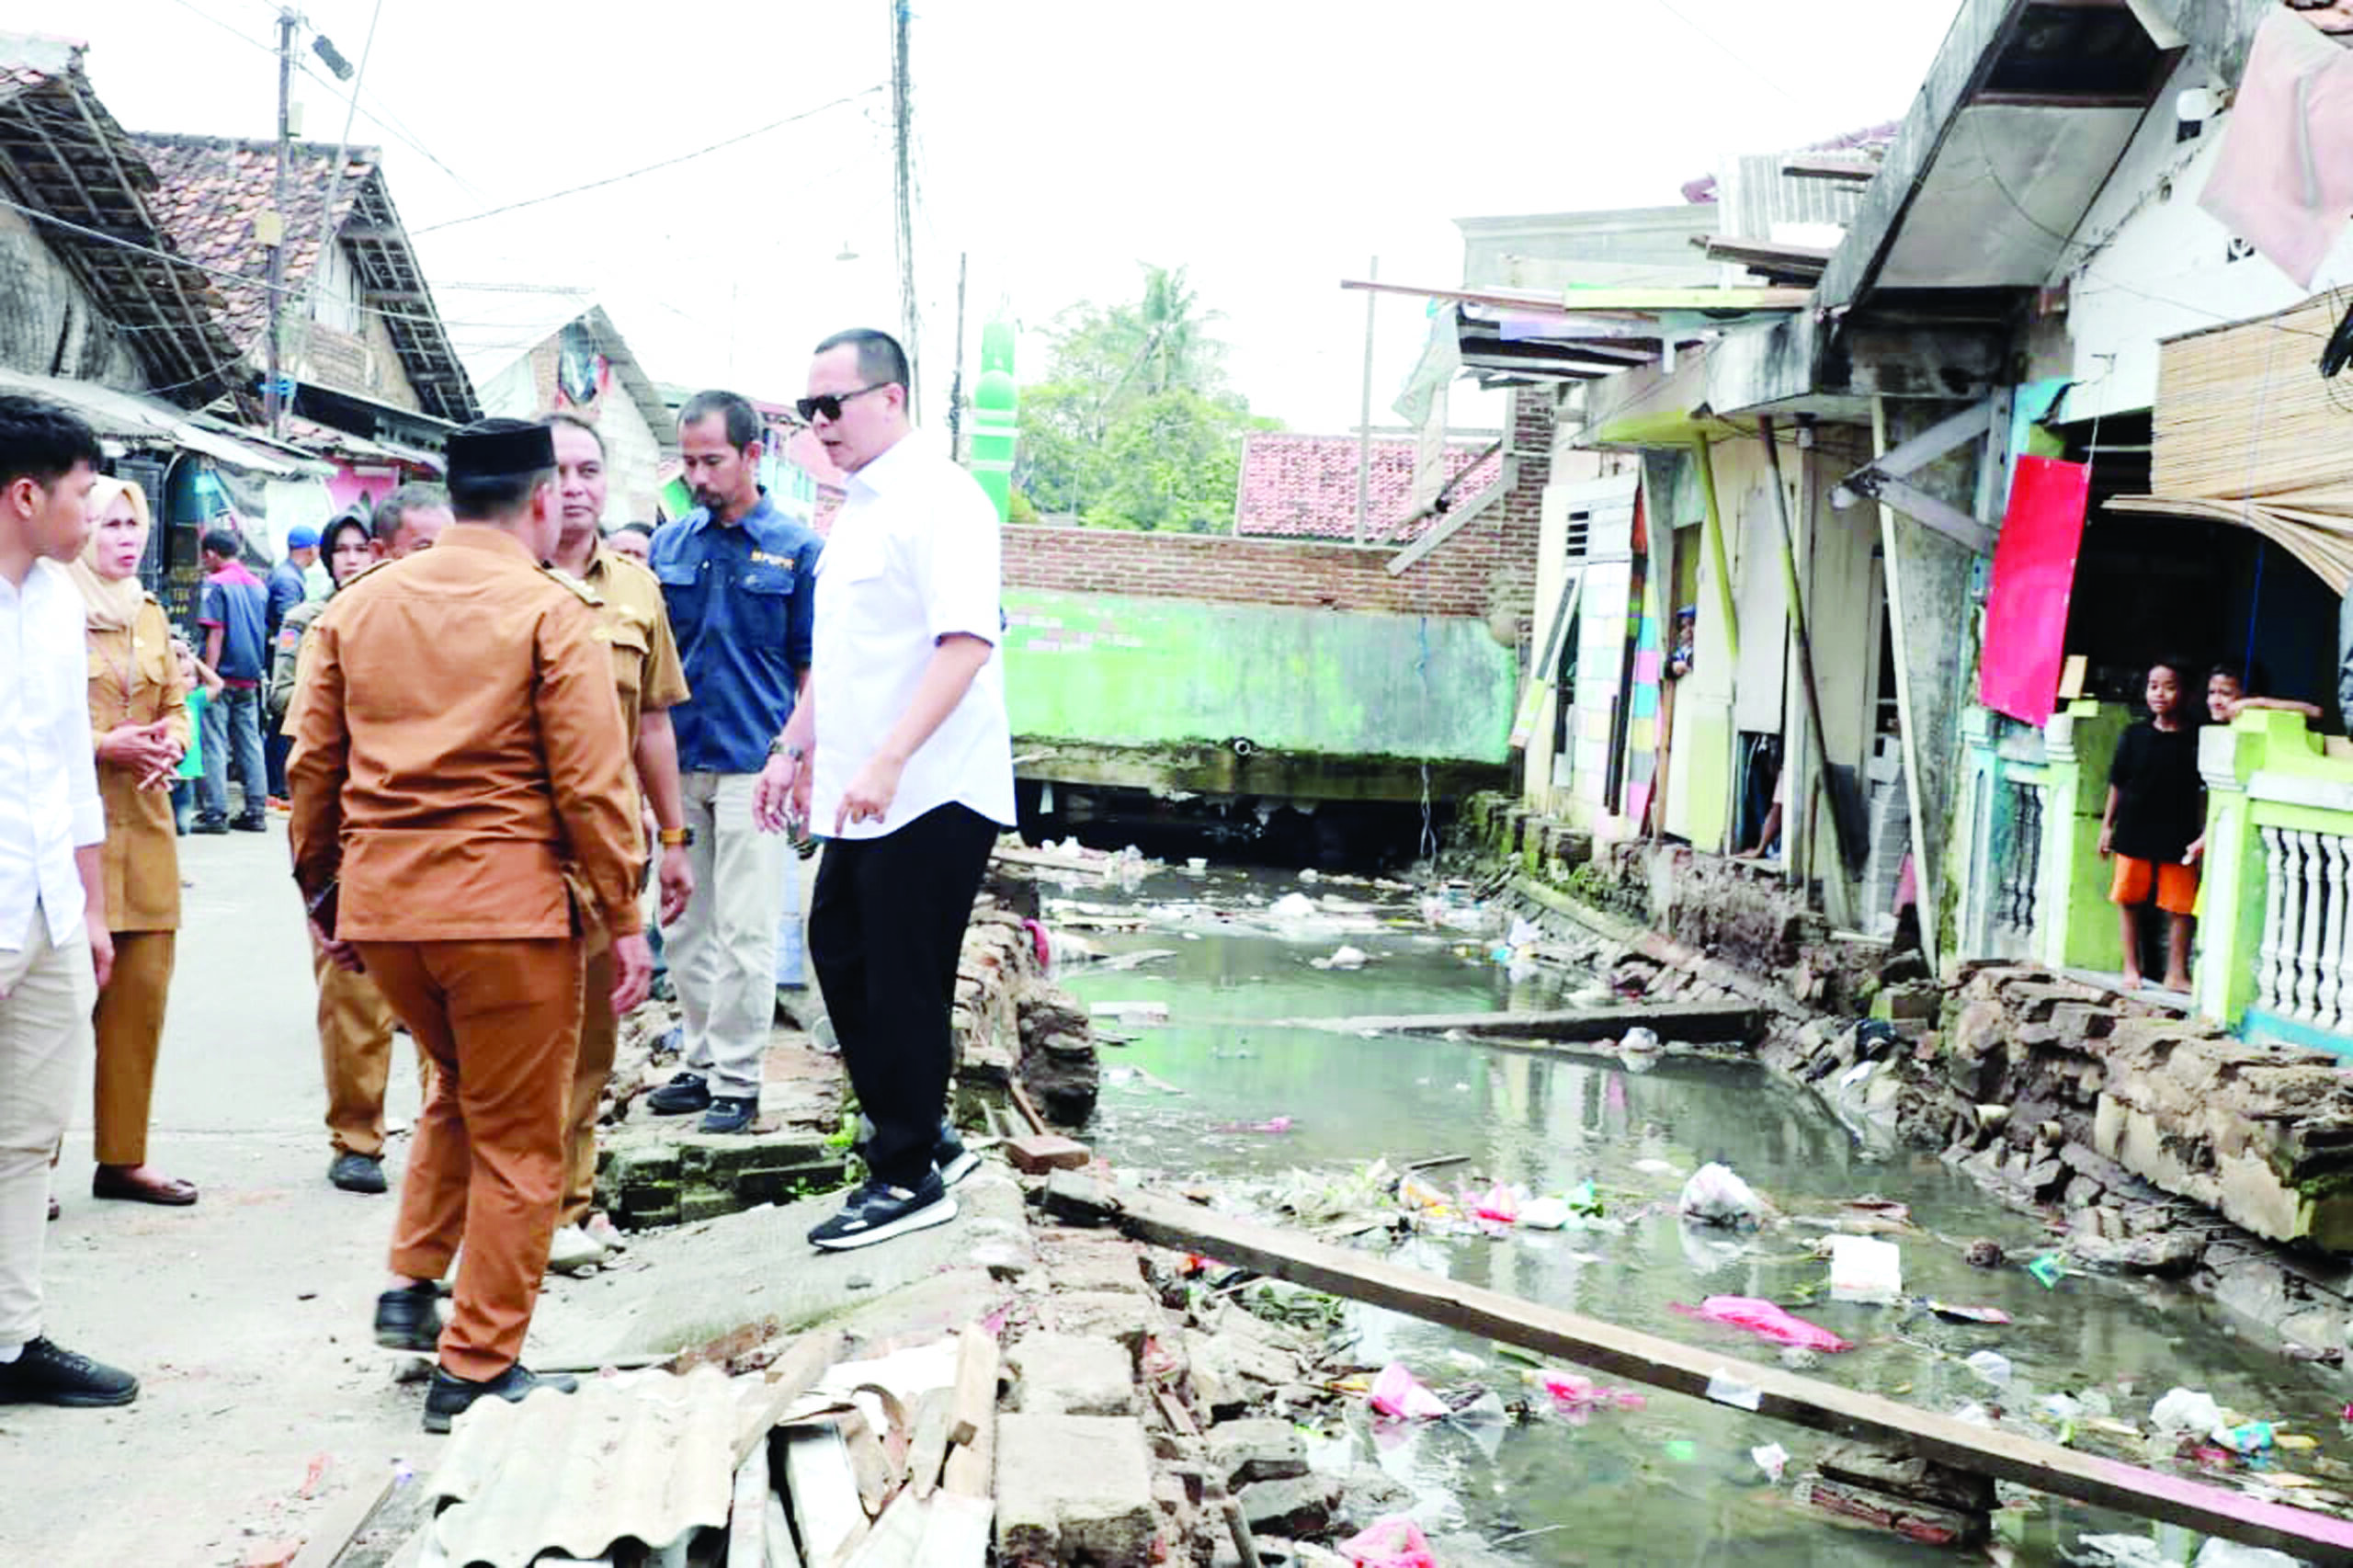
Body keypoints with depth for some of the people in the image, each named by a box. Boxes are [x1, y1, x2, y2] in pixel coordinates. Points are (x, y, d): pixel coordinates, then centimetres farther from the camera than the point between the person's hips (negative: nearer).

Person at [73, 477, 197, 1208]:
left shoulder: (150, 615, 17)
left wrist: (170, 743, -1)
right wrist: (105, 745, -15)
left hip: (144, 822, 6)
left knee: (143, 993, 6)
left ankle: (124, 1156, 15)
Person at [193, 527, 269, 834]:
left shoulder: (216, 584, -8)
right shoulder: (258, 585, 12)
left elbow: (215, 635, -13)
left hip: (224, 676, -6)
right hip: (251, 677, 6)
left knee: (215, 744, -3)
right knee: (250, 743, 9)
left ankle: (215, 813, -6)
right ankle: (255, 811, 10)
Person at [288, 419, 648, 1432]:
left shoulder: (357, 605, 8)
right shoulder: (549, 611, -8)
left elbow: (310, 763, 10)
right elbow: (591, 784, -10)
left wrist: (322, 892, 20)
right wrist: (624, 919, -3)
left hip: (379, 903, 6)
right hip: (508, 905, -5)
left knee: (458, 1089, 29)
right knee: (516, 1141, 7)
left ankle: (410, 1284, 23)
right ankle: (476, 1371, 12)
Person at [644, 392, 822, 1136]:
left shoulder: (796, 549, -3)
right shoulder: (668, 544, 8)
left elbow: (811, 669, -1)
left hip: (753, 766, -4)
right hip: (676, 762, 5)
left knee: (743, 933, -2)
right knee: (684, 927, 12)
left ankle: (737, 1082, 6)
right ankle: (703, 1062, 24)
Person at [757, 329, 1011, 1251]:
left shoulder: (939, 499, -14)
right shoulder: (856, 513, 16)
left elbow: (966, 642, -24)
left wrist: (887, 761, -30)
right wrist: (795, 748, 23)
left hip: (930, 795, -10)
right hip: (860, 795, 10)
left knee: (904, 985, -1)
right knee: (841, 958, 16)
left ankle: (908, 1177, 12)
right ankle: (926, 1135, 29)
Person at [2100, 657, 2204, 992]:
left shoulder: (2196, 739, -4)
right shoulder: (2135, 736, 1)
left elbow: (2204, 792, -2)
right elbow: (2117, 783, 8)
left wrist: (2205, 834, -8)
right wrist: (2107, 825, 9)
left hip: (2178, 838, -2)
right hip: (2133, 832, 2)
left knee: (2180, 907, 3)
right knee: (2128, 899, 8)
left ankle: (2177, 972, 13)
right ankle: (2131, 966, 20)